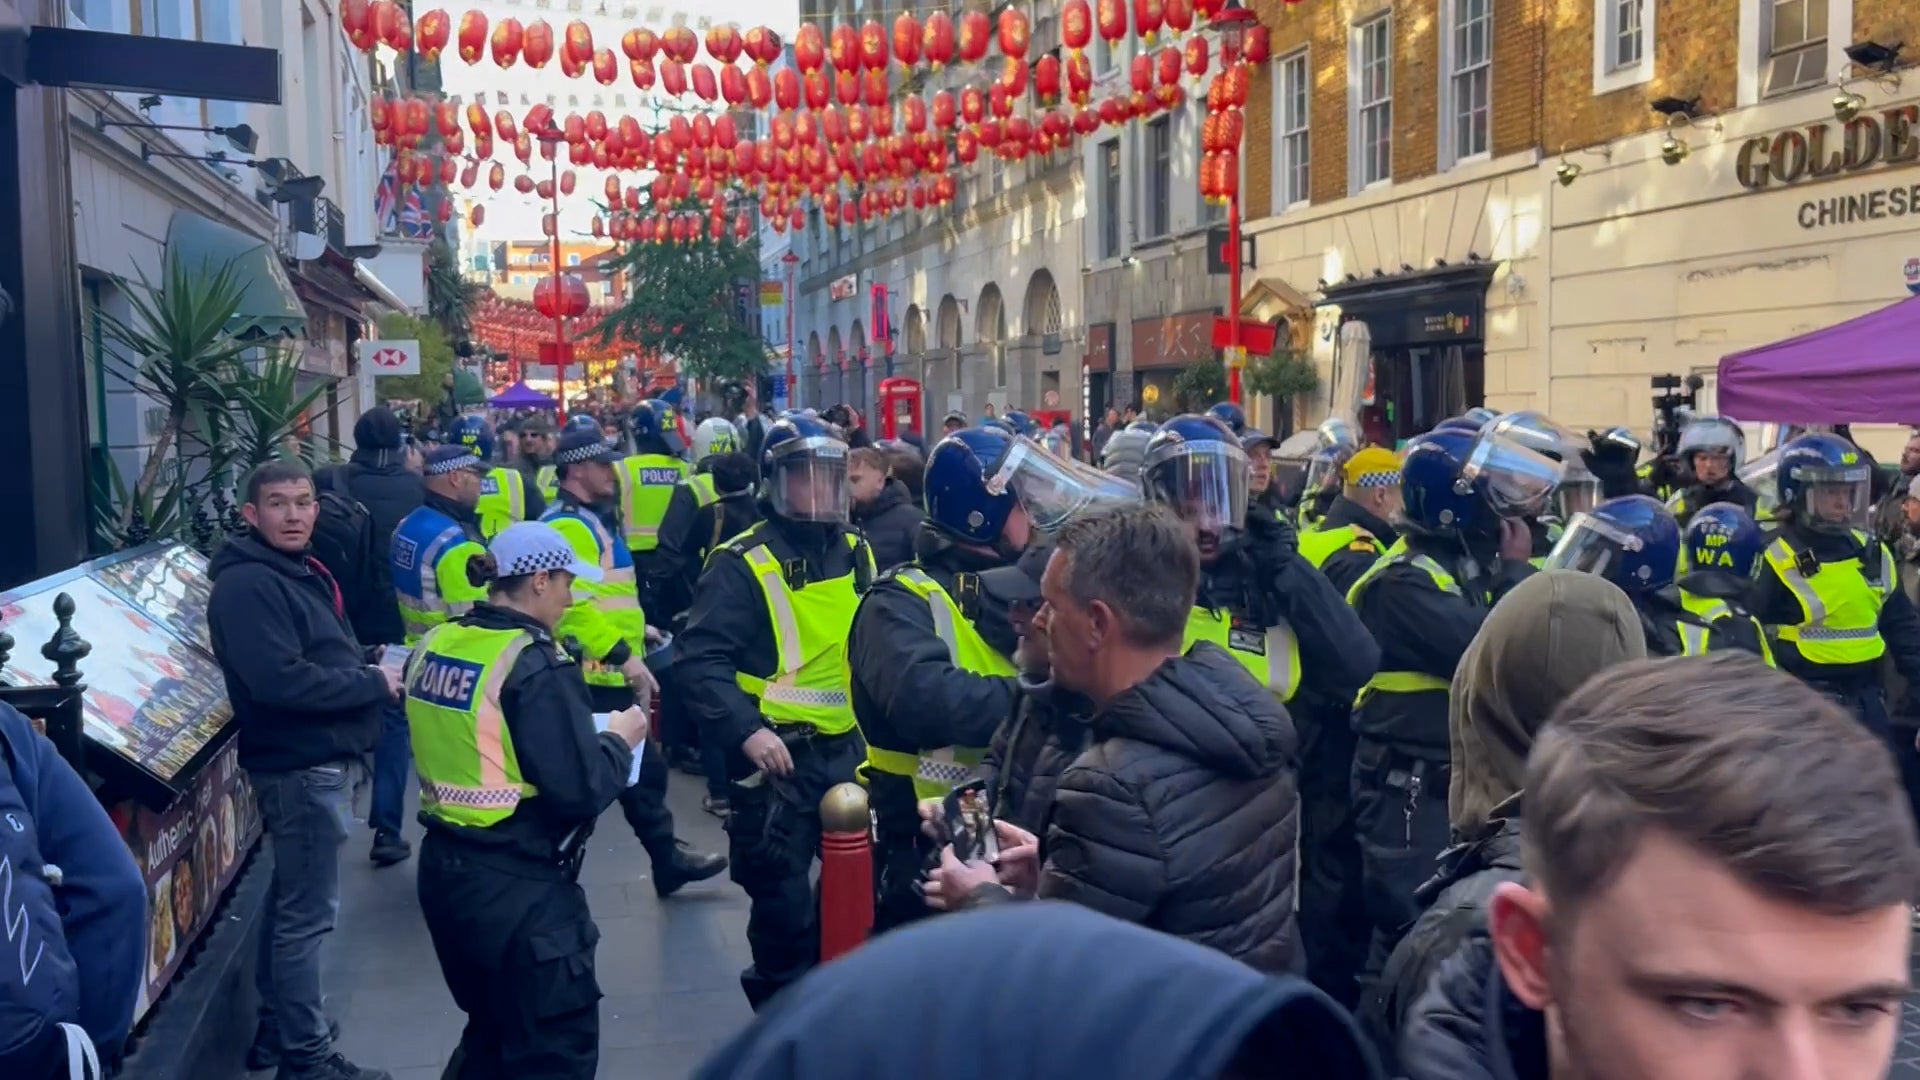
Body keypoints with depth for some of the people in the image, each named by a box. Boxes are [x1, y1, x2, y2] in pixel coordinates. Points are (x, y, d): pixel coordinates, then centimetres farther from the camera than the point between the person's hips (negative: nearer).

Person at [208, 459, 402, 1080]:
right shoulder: (246, 584, -18)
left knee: (291, 903, 20)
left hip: (321, 758, 11)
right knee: (308, 913, -2)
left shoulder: (302, 572, 14)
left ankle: (277, 1029, 34)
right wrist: (374, 684, -18)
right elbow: (281, 681, -28)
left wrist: (368, 664, 4)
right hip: (301, 766, -11)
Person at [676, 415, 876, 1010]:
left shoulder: (858, 554, 9)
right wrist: (745, 731, -28)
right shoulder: (743, 563, -11)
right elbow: (700, 658, -18)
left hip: (847, 747, 6)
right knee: (783, 896, 2)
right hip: (777, 754, -6)